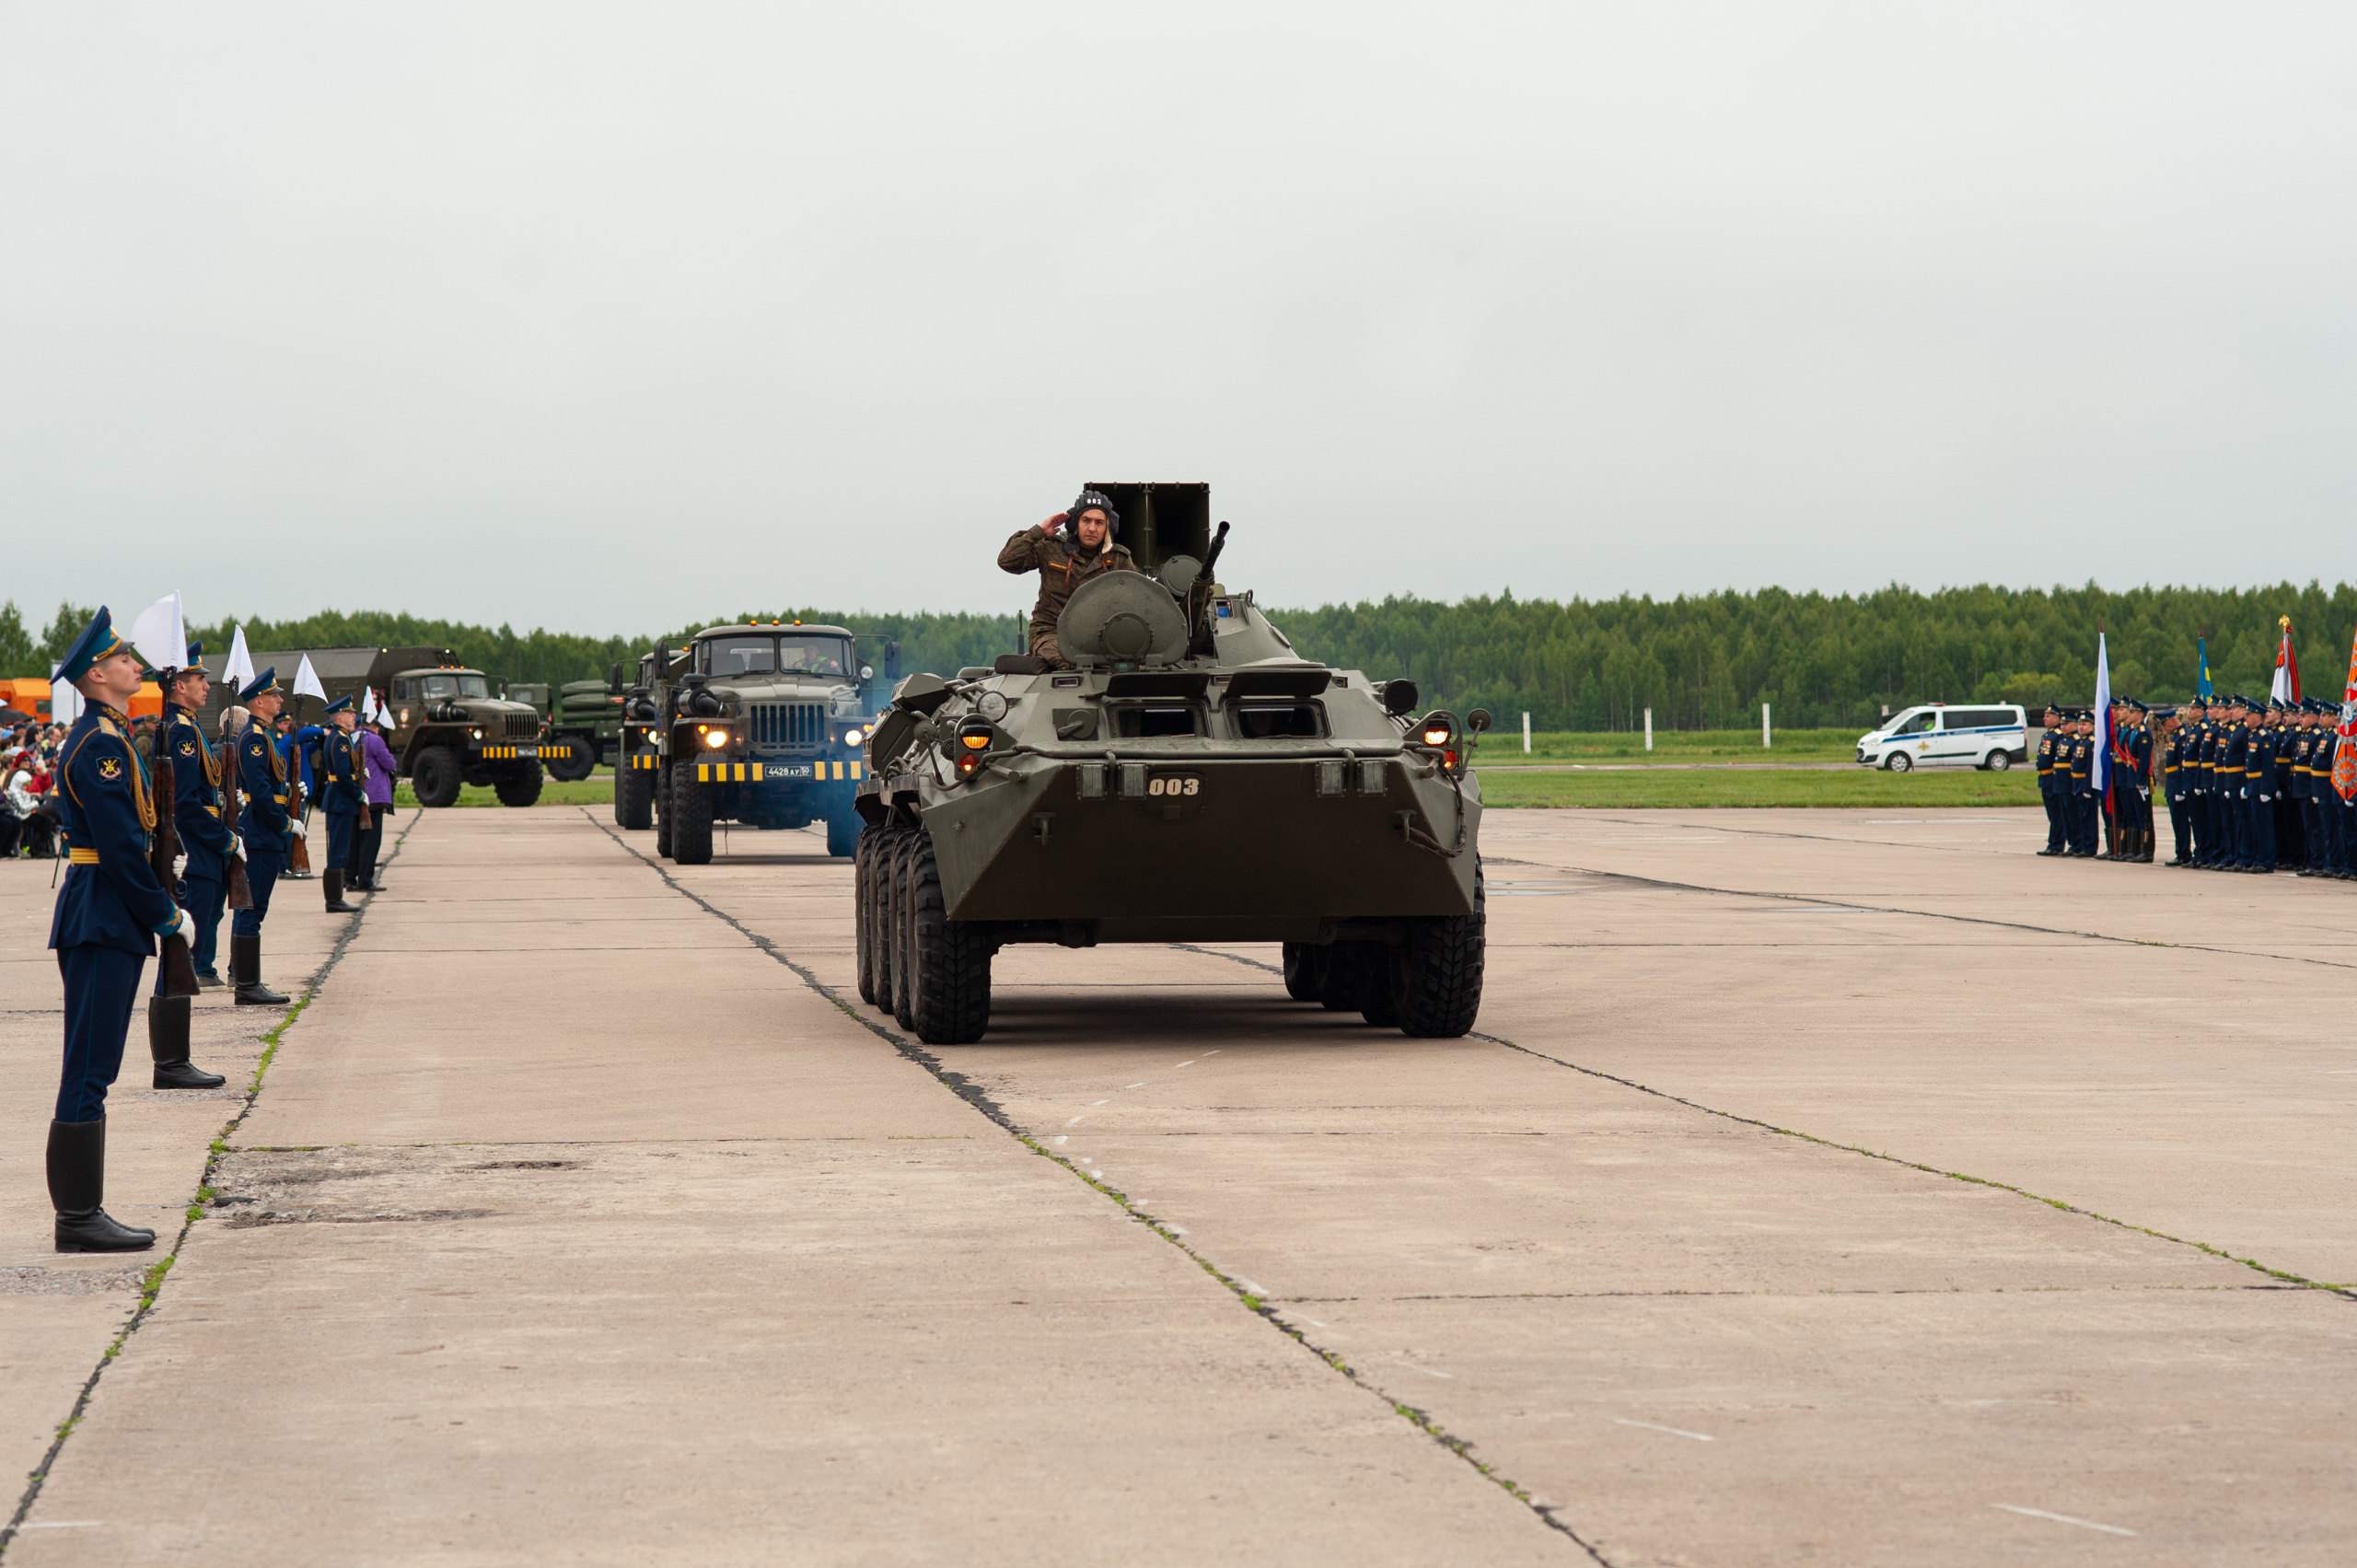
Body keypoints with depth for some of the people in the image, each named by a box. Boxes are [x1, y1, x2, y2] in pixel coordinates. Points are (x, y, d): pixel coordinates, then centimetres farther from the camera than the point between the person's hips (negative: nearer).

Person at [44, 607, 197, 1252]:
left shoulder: (101, 735, 17)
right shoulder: (101, 743, -15)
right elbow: (122, 847, -19)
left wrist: (162, 909, 14)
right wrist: (169, 915, -12)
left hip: (98, 918, 10)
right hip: (106, 923, -10)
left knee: (90, 1071, 11)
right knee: (89, 1071, -7)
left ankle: (80, 1212, 15)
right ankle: (79, 1220, -5)